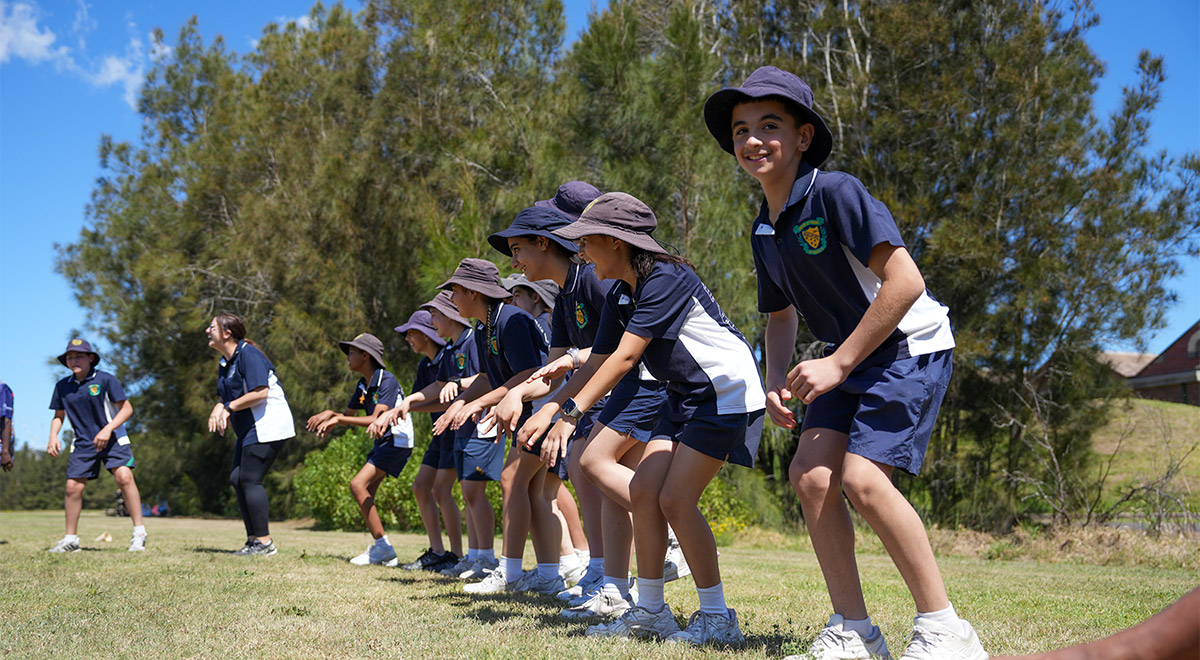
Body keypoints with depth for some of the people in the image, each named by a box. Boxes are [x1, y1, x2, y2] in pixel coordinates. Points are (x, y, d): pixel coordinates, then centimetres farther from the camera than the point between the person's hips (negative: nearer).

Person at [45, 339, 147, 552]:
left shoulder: (105, 380, -9)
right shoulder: (63, 386, 3)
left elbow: (127, 408, -8)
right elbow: (58, 415, 16)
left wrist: (108, 429, -20)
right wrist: (53, 437, -3)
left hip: (112, 439, -4)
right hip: (83, 443, 4)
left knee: (124, 477, -22)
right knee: (73, 487, -2)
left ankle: (139, 533, -16)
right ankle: (70, 539, 14)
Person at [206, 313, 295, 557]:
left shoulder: (248, 354, -15)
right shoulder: (225, 362, 15)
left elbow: (260, 392, -24)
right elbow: (225, 396, 20)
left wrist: (229, 407, -17)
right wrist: (218, 410, -2)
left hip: (268, 425, -10)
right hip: (249, 429, 10)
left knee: (250, 480, -12)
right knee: (237, 479, 7)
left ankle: (265, 543, -8)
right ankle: (254, 539, 13)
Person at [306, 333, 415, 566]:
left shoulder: (387, 381, -18)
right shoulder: (363, 385, 10)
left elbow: (375, 420, -26)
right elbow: (348, 414, 17)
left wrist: (337, 419, -24)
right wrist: (329, 414, -6)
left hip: (397, 440, -10)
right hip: (382, 442, 10)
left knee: (358, 484, -19)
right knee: (366, 494, 7)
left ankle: (382, 545, -17)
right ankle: (381, 549, 12)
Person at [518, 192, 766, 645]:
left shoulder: (666, 278, -23)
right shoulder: (620, 296, 5)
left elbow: (625, 357, -29)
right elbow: (597, 363, 8)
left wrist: (570, 409, -31)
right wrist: (548, 408, -2)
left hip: (727, 392, -9)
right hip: (685, 396, 9)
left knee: (675, 499, -13)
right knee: (643, 490, 0)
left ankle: (717, 617, -2)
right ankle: (650, 612, 9)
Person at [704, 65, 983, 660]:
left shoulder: (836, 192, -19)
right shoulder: (764, 231, 7)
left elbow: (905, 281, -25)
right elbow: (780, 314, 21)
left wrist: (839, 363, -22)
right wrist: (776, 380, 2)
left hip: (909, 346, -8)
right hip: (848, 358, 8)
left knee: (862, 477, -22)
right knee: (811, 473, -9)